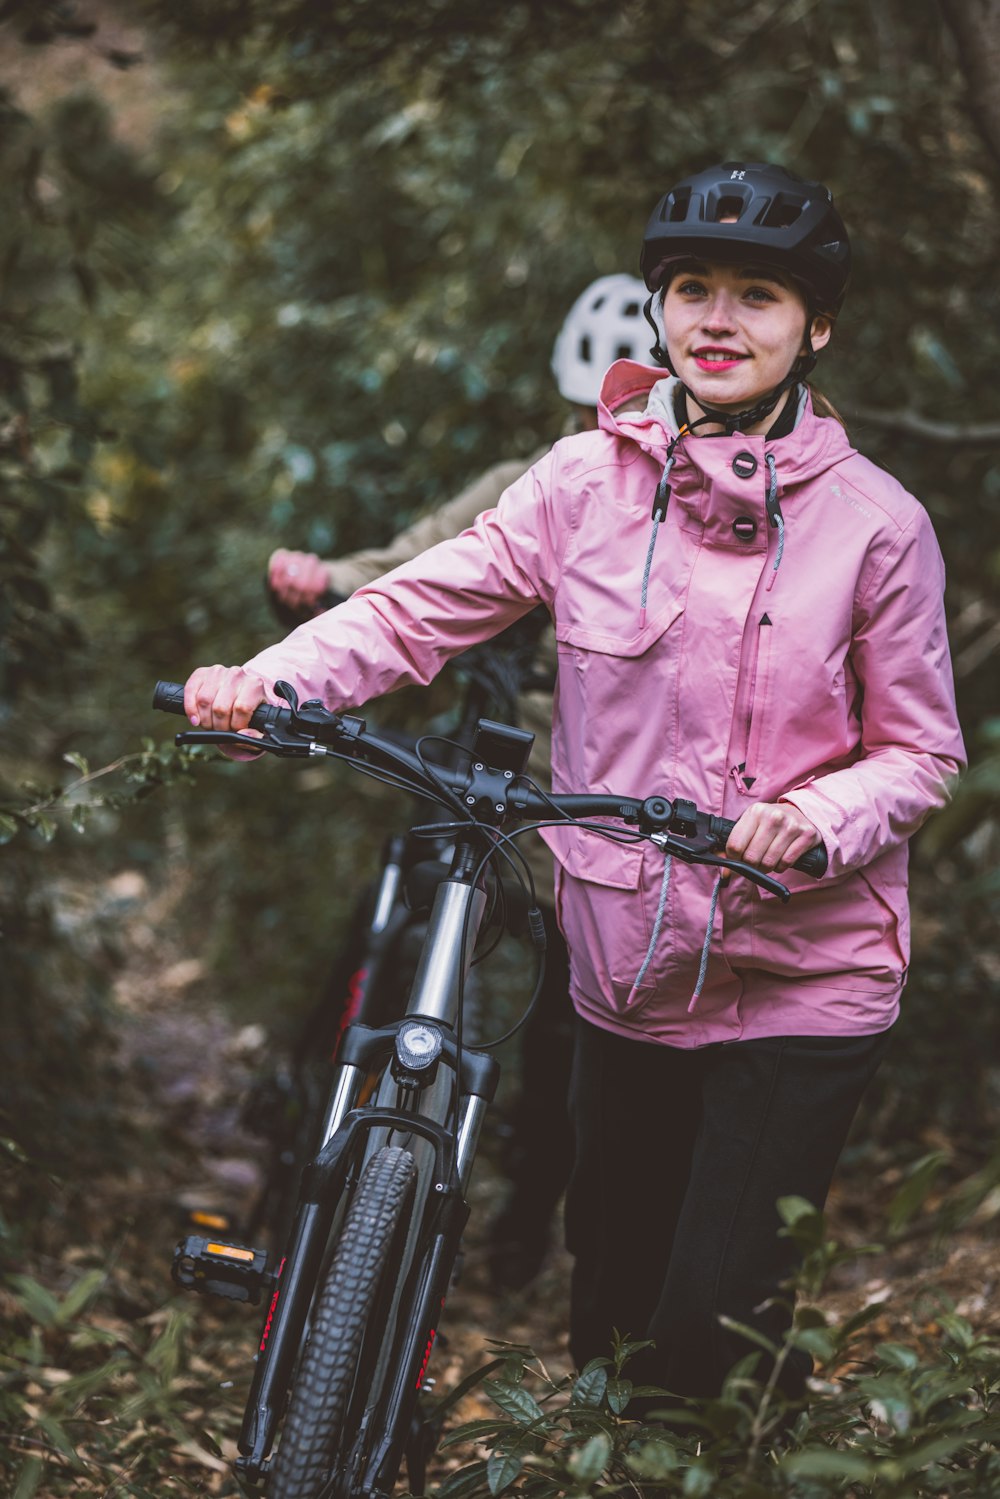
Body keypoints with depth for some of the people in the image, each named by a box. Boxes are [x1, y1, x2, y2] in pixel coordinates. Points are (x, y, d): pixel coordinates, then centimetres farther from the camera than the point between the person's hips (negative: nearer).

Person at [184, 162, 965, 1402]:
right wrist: (269, 681, -20)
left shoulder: (874, 519, -5)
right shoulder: (589, 481, 1)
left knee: (714, 1328, -7)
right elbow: (426, 604, -4)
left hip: (803, 984, -3)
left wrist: (817, 821, -21)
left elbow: (921, 753, -1)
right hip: (626, 969, 3)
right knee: (611, 1293, 17)